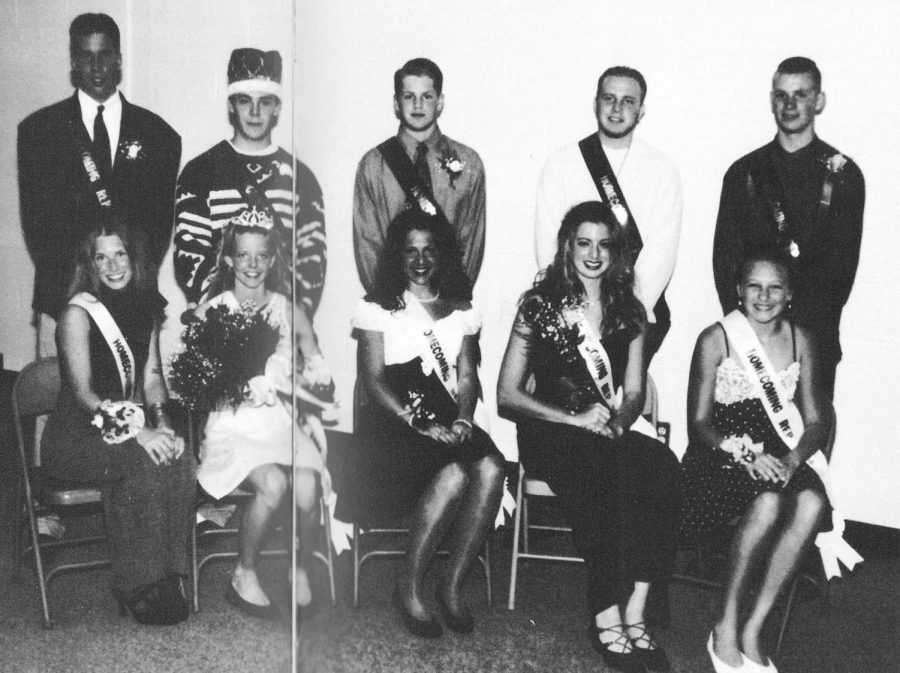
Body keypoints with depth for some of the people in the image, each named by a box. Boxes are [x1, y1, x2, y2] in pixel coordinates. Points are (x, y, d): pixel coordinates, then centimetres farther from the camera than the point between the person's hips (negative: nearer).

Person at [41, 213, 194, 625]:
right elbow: (82, 392, -15)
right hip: (75, 436, -5)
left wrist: (161, 421, -8)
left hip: (132, 428, 5)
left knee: (180, 459, -25)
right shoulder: (78, 313, -9)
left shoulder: (144, 308, 11)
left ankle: (169, 577, -17)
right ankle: (139, 588, -20)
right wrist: (136, 432, -25)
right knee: (146, 464, -32)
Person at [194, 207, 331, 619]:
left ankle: (301, 570, -1)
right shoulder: (210, 312, 4)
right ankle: (244, 577, -7)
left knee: (307, 485, -27)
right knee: (272, 483, -30)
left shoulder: (287, 311, 11)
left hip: (281, 420, 3)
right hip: (233, 425, -2)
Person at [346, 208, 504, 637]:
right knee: (454, 473, -32)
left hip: (450, 419, 4)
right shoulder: (377, 307, 7)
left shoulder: (462, 309, 20)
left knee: (491, 469, -29)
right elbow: (373, 380, -3)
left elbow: (467, 376, 13)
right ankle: (409, 590, -16)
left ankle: (452, 587, -18)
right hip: (393, 420, -4)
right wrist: (420, 424, -17)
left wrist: (463, 419, -9)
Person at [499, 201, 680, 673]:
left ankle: (634, 615, -29)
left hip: (610, 433, 4)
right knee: (603, 472, -38)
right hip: (550, 433, -3)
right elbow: (507, 395, 0)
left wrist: (619, 420, -9)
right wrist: (574, 418, -12)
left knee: (662, 466, -31)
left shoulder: (628, 311, 15)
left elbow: (634, 392, 16)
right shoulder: (540, 306, 3)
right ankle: (606, 620, -30)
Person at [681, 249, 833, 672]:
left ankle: (752, 631, -20)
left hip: (779, 458, 4)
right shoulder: (716, 339, -3)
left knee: (812, 503, -31)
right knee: (768, 502, -35)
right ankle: (725, 630, -17)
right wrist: (746, 454, -22)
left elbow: (816, 422, 7)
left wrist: (792, 459, -15)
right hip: (721, 457, -3)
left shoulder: (802, 341, 9)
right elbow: (699, 424, -5)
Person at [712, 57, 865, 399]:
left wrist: (809, 324, -12)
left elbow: (842, 260, -1)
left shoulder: (843, 174, 5)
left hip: (816, 333, -1)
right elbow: (725, 255, 6)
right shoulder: (743, 172, 11)